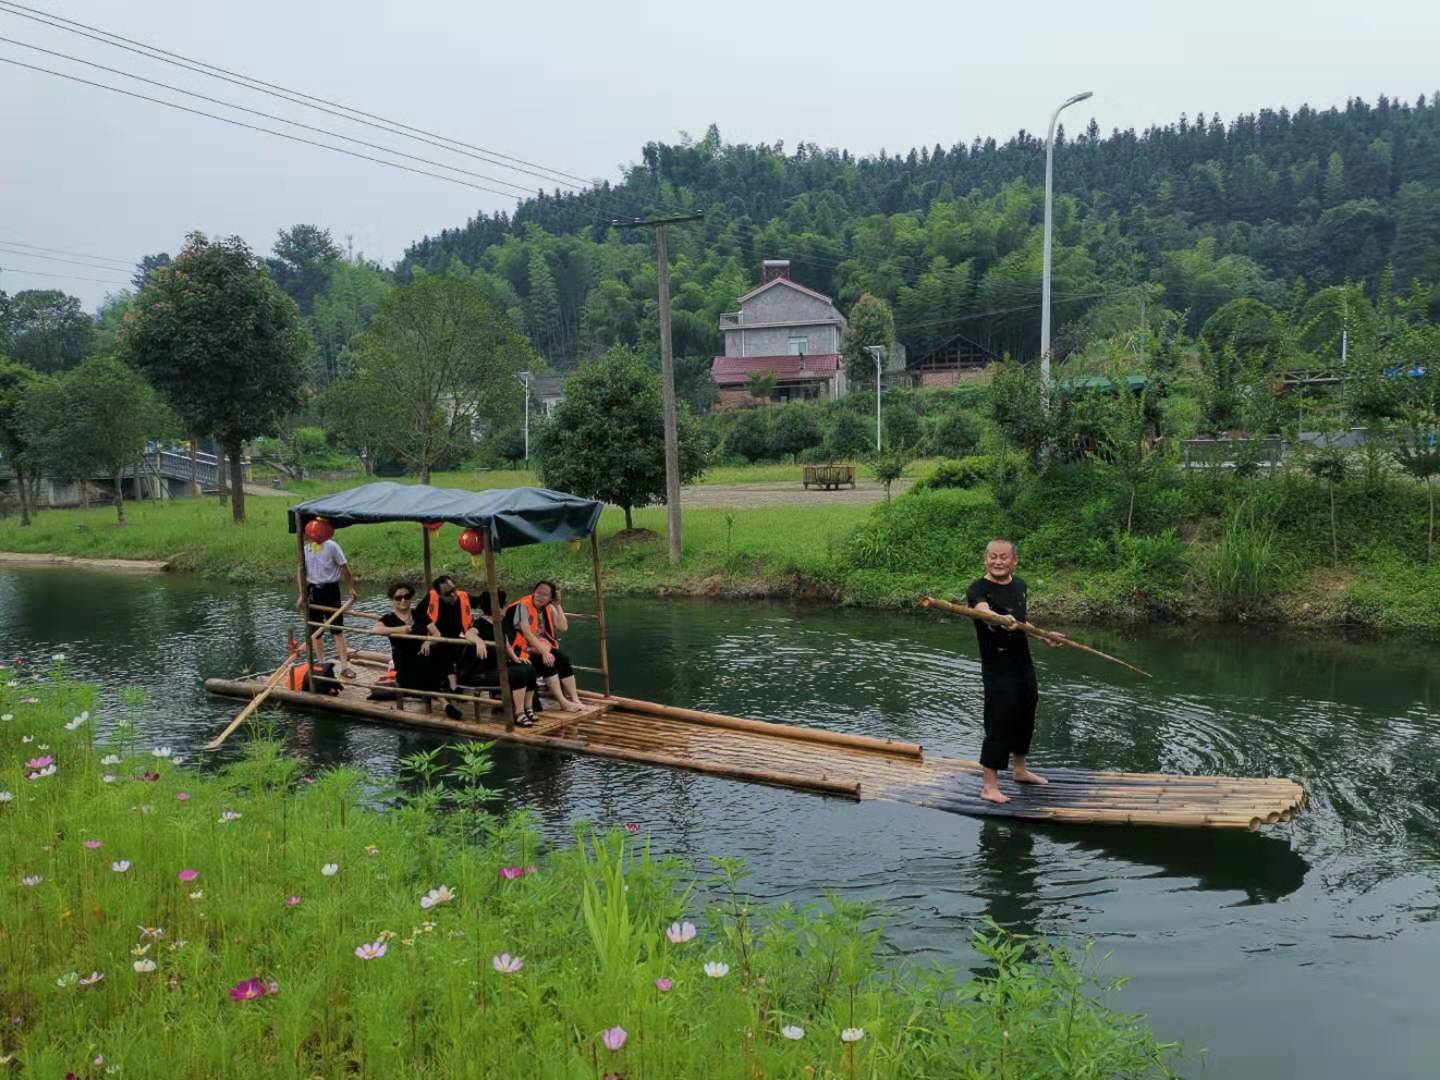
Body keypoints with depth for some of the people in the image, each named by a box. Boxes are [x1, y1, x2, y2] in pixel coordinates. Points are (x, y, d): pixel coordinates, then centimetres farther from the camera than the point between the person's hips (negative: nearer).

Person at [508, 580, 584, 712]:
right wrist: (544, 652, -28)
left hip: (542, 647, 7)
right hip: (524, 649, -7)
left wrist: (558, 606, -11)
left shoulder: (549, 608, 4)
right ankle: (563, 702, -27)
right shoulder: (523, 606, -16)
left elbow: (563, 627, -4)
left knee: (563, 660, -17)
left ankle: (574, 699, -19)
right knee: (546, 663, -29)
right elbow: (527, 633, -23)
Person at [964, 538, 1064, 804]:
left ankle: (1020, 770, 39)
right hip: (997, 671, -7)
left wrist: (1043, 636, 19)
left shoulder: (1020, 586, 6)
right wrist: (1001, 618, -60)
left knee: (1025, 720, 20)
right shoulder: (978, 589, -17)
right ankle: (989, 786, 2)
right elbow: (982, 609, -41)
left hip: (1024, 666, 7)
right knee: (998, 726, -6)